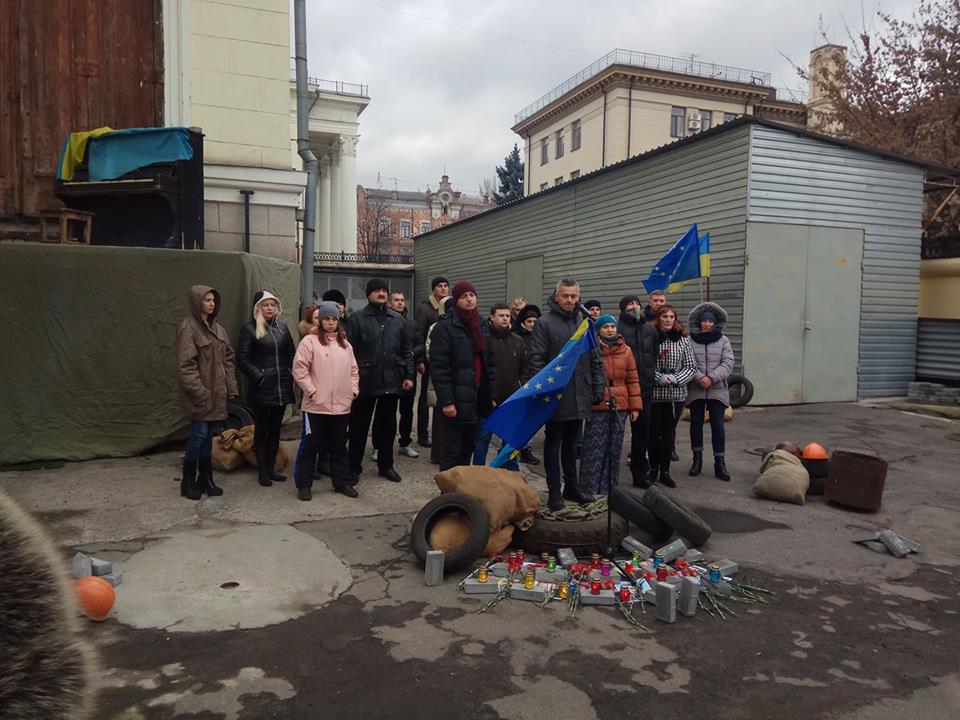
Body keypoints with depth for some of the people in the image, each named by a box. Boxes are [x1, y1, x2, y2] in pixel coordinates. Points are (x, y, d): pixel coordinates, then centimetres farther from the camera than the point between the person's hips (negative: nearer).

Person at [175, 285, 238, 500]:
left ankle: (205, 478, 21)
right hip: (199, 394, -7)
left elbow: (228, 359, 14)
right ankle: (188, 481, 9)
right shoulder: (189, 327, -12)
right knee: (199, 433, -5)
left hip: (216, 392, 7)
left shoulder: (217, 328, 11)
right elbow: (185, 364, -16)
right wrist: (198, 391, -20)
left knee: (209, 434, 12)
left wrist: (231, 386, 8)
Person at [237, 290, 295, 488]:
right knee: (261, 430, 5)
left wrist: (291, 374, 3)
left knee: (275, 429, 11)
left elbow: (291, 353, 14)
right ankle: (262, 471, 13)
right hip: (261, 389, -5)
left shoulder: (282, 327, 10)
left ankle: (271, 468, 22)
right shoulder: (249, 329, -4)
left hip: (282, 387, 5)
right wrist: (258, 376, -14)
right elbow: (242, 358, -8)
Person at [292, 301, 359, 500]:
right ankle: (304, 484, 15)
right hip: (317, 405, -5)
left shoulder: (345, 344, 13)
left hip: (341, 405, 5)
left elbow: (353, 370, 18)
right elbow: (299, 369, -9)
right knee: (311, 445, 5)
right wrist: (311, 391, -12)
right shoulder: (309, 341, -5)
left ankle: (343, 482, 23)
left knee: (339, 446, 14)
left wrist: (353, 390, 7)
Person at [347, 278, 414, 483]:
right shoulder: (357, 318, -3)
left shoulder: (398, 320, 10)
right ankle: (354, 467, 19)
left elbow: (407, 350, 13)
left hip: (391, 382, 4)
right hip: (365, 382, -4)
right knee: (359, 427, 7)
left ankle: (386, 465, 27)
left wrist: (408, 375, 6)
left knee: (388, 426, 13)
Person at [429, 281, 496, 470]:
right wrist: (446, 401, -19)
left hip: (478, 397, 6)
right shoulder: (445, 327, -9)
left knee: (468, 447, 14)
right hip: (457, 399, -6)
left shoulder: (483, 326, 13)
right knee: (452, 450, -1)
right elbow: (439, 367, -14)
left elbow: (489, 363, 15)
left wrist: (490, 395, 11)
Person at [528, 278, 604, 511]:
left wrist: (598, 388, 8)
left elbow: (594, 360, 14)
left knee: (571, 444, 16)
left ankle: (571, 486, 27)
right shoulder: (545, 323, -6)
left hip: (579, 397, 5)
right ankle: (554, 491, 15)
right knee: (553, 444, 6)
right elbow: (536, 360, -10)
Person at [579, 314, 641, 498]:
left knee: (614, 448, 10)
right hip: (597, 407, -4)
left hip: (619, 406, 4)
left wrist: (635, 405, 6)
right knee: (594, 448, -2)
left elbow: (633, 380, 10)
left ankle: (609, 487, 22)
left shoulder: (625, 351, 8)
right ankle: (589, 489, 7)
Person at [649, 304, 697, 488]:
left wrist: (676, 378, -10)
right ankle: (653, 468, 21)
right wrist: (658, 378, -17)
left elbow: (691, 365, 5)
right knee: (654, 431, 6)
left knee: (669, 432, 9)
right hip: (654, 393, -2)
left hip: (677, 393, 3)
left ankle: (665, 471, 19)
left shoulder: (683, 339, 5)